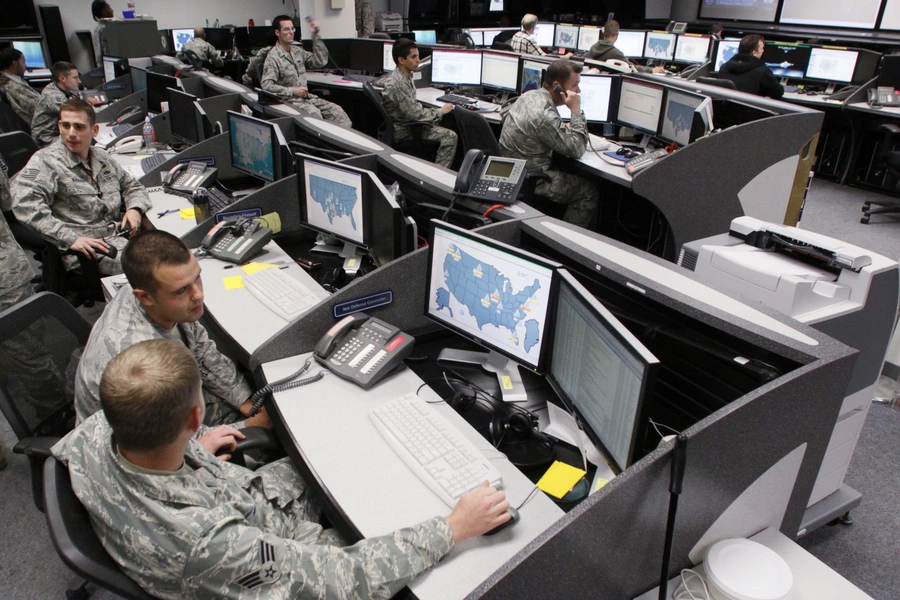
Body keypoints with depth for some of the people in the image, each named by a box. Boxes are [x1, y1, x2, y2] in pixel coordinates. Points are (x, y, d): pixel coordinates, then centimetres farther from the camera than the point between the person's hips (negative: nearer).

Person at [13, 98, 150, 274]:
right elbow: (25, 204, -16)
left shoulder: (102, 157, 19)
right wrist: (70, 238, -26)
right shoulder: (46, 161, -2)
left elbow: (132, 186, 31)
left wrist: (134, 209, 6)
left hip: (120, 236, 7)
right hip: (87, 250, -6)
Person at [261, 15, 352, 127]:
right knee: (314, 113, -35)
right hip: (289, 100, -7)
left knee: (336, 110, -13)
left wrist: (316, 36, 6)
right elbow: (266, 85, -14)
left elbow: (320, 62, 12)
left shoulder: (297, 51, 16)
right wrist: (292, 91, -19)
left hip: (306, 97, 7)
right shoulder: (273, 57, -6)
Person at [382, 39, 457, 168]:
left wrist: (435, 111, 3)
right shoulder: (398, 83, -25)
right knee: (450, 136, -16)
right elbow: (416, 114, -24)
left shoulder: (404, 76, 6)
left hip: (408, 123, 10)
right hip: (404, 131, -10)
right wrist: (440, 111, -11)